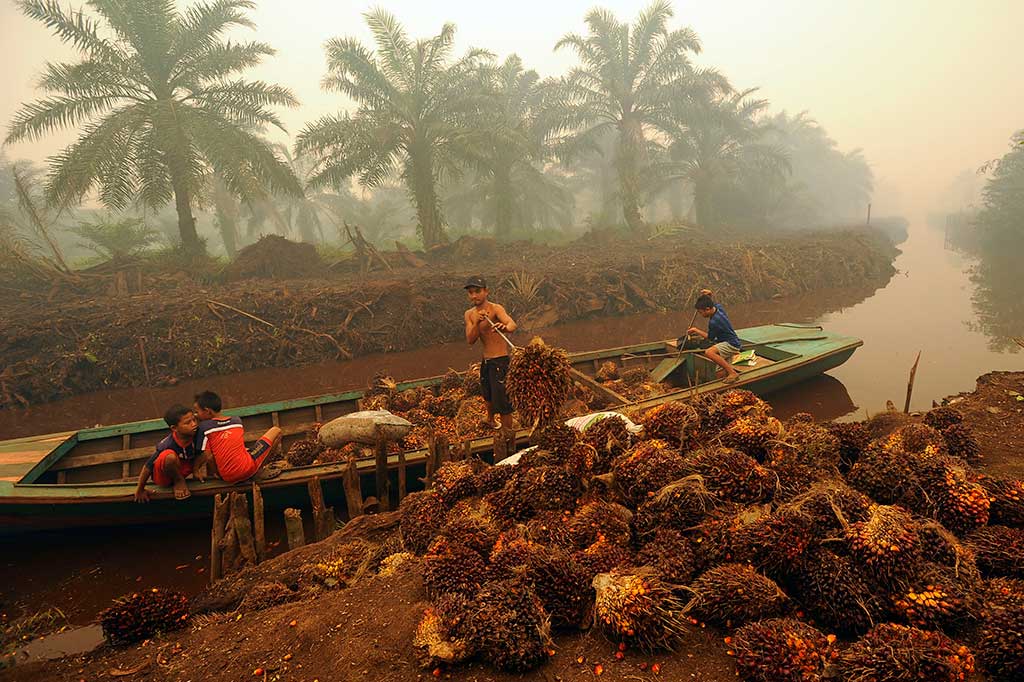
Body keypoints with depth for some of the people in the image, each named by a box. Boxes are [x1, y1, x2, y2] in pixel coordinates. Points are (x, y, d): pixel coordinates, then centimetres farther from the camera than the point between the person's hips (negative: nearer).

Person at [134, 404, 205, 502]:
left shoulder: (195, 435, -20)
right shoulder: (167, 445, -31)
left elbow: (198, 453, 1)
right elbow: (148, 466, -20)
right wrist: (140, 490, -11)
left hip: (182, 469, 6)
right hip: (163, 478, -6)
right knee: (170, 457, -38)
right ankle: (178, 481, -6)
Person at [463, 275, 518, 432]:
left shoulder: (495, 309, -20)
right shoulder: (469, 314, 1)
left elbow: (512, 324, -39)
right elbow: (470, 340, -10)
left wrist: (504, 328, -62)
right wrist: (477, 323, -27)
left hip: (500, 360, -7)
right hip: (486, 360, 8)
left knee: (501, 401, -8)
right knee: (487, 394, 28)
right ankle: (490, 420, 56)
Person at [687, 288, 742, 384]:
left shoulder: (714, 322, -27)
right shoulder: (718, 307, -2)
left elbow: (710, 337, -12)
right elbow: (714, 303, 25)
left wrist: (696, 330, -3)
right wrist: (709, 296, 6)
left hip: (731, 345, -11)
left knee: (709, 353, -31)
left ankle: (732, 373, -24)